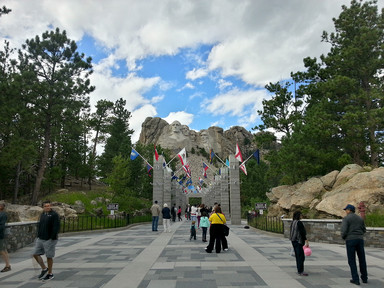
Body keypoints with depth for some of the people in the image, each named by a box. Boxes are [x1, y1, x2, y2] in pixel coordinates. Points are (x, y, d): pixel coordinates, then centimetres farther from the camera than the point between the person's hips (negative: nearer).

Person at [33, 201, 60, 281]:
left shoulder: (54, 215, -13)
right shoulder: (42, 214, 11)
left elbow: (56, 227, -17)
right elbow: (39, 225, 19)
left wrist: (52, 238, -20)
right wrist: (38, 235, 11)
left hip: (49, 239, -8)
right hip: (40, 239, 8)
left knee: (49, 256, 1)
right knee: (35, 254, 8)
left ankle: (50, 274, 16)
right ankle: (44, 269, 24)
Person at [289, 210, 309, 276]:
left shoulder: (293, 222, 9)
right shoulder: (299, 222, -17)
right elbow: (302, 233, -20)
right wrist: (306, 242, -18)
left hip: (293, 240, 9)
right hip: (299, 241, -9)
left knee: (297, 255, 15)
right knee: (301, 256, -3)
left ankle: (299, 270, 22)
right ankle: (300, 271, 0)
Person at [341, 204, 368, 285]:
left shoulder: (346, 218, -6)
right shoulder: (360, 218, 11)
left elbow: (344, 231, -14)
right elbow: (364, 230, 16)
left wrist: (343, 237, 6)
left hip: (350, 240, -5)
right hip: (360, 239, 5)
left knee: (352, 260, 3)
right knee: (362, 259, 16)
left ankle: (355, 279, 4)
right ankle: (364, 278, 27)